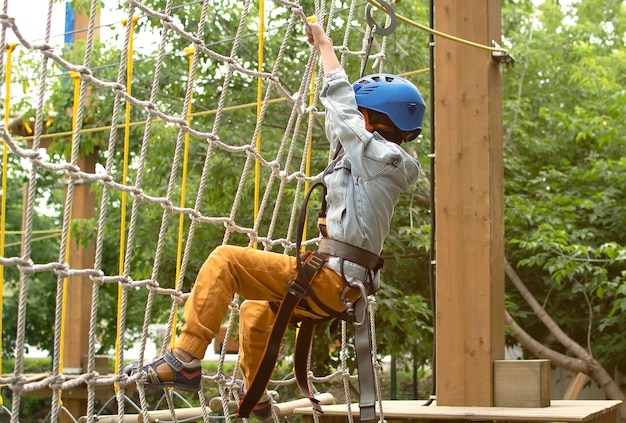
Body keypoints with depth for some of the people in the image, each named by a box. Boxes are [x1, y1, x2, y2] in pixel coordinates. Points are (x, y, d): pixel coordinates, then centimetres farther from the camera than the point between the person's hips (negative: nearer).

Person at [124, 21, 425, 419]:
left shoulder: (385, 158, -13)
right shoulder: (375, 160, 13)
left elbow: (341, 106, -11)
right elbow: (339, 122, 24)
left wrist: (326, 46, 4)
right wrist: (323, 50, 26)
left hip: (326, 281, -11)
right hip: (336, 287, 11)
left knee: (225, 259, -15)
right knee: (256, 307, 33)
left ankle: (185, 360, -18)